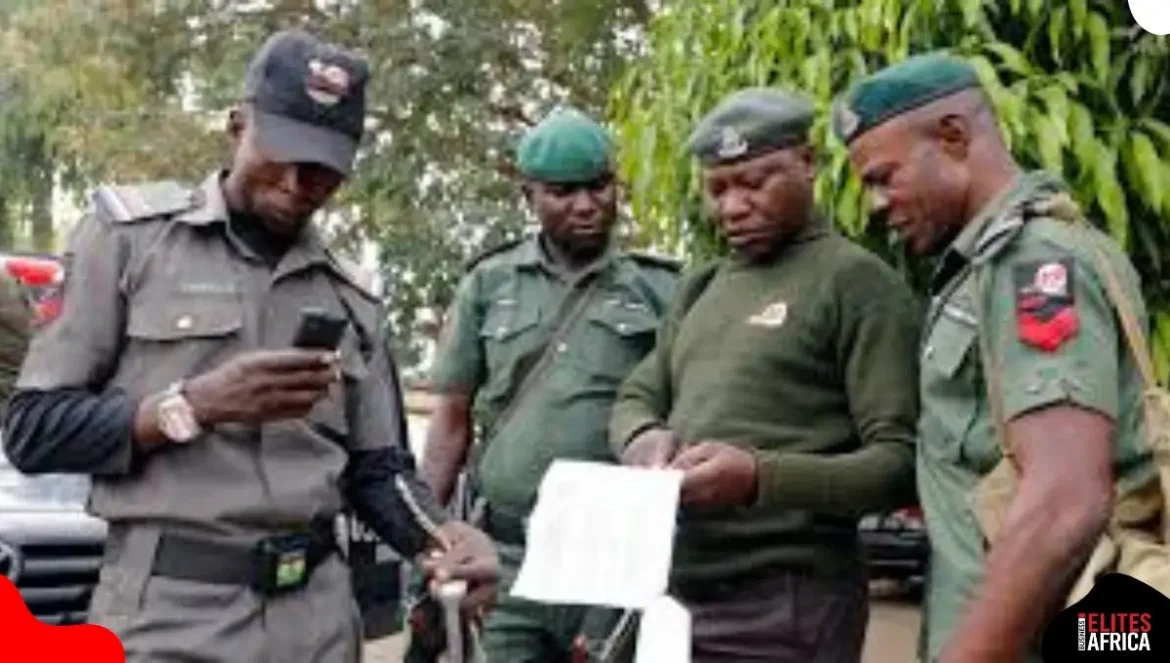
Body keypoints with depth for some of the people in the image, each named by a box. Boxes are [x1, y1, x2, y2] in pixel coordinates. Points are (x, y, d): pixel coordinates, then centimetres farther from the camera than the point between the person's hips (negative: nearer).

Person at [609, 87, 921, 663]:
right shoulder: (700, 287, 17)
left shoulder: (857, 280, -6)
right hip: (675, 593, 6)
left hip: (786, 603, -6)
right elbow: (637, 398, 17)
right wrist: (642, 435, -6)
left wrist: (762, 477, -27)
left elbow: (901, 462, -13)